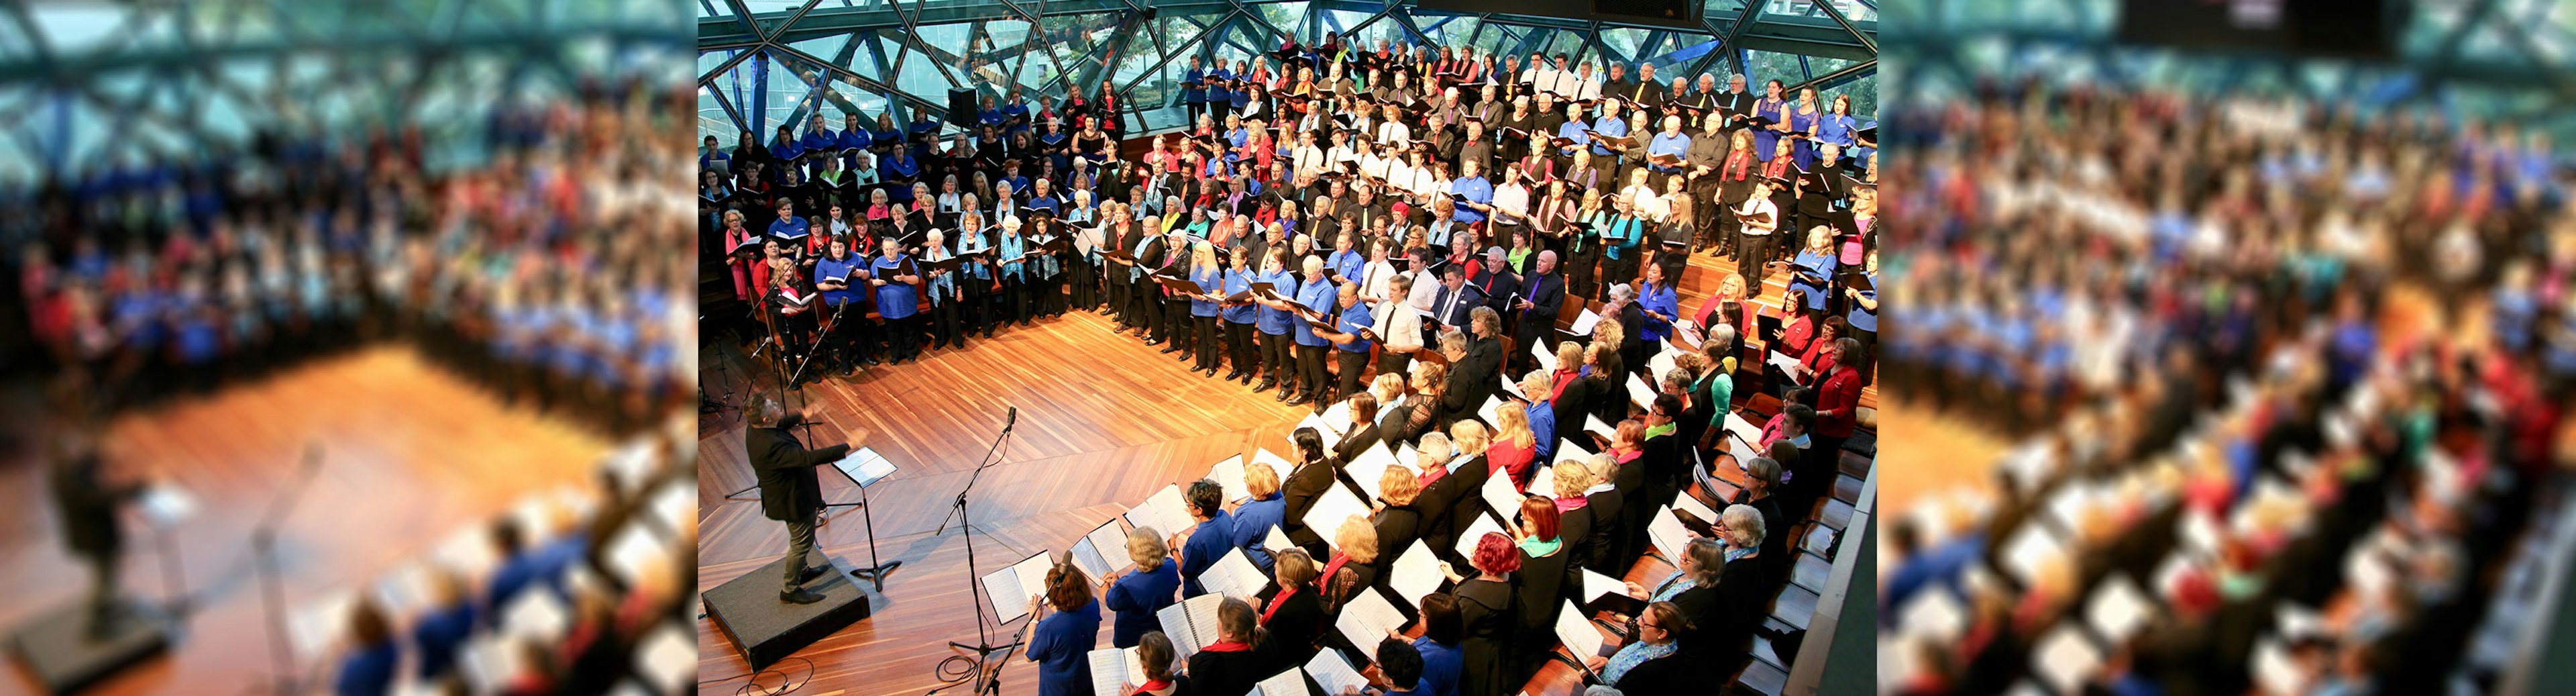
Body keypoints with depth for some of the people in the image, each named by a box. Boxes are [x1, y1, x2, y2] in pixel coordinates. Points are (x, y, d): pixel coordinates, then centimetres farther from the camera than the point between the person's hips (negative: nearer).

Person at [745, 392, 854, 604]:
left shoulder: (754, 430, -10)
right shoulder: (772, 446, -40)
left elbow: (780, 424, 14)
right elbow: (810, 458, -46)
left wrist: (800, 416, 21)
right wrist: (846, 447, -43)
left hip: (781, 495, 10)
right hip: (793, 499, -10)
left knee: (800, 540, 31)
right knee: (802, 543, 11)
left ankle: (801, 571, 53)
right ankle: (790, 590, 28)